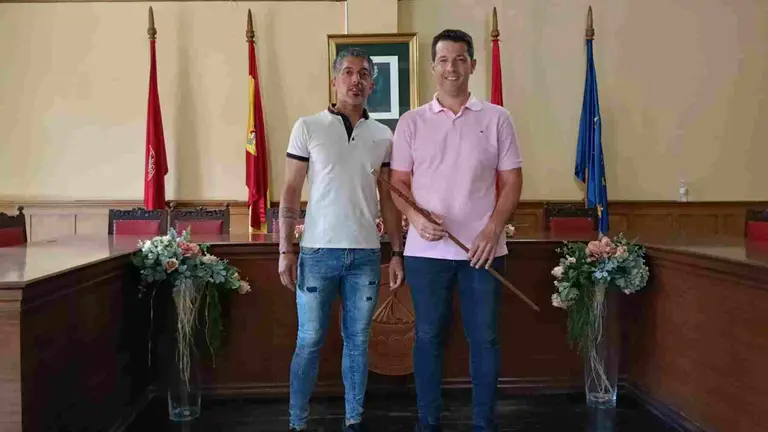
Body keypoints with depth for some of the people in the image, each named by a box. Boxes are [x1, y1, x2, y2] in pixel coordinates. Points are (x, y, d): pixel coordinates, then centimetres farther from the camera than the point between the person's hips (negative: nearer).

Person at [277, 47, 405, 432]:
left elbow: (388, 198, 10)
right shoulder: (308, 127, 0)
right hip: (318, 251, -2)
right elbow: (290, 192, -1)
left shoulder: (383, 136, 8)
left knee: (358, 340, 10)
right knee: (309, 341, 4)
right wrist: (285, 250, -7)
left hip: (366, 254, 3)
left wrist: (397, 253, 5)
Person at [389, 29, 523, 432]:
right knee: (428, 336, 8)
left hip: (483, 248, 0)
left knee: (484, 338, 6)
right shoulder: (411, 122, 5)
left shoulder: (496, 118, 4)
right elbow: (398, 183, 6)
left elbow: (512, 181, 4)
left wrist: (493, 229, -10)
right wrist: (415, 217, -14)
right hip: (426, 250, 0)